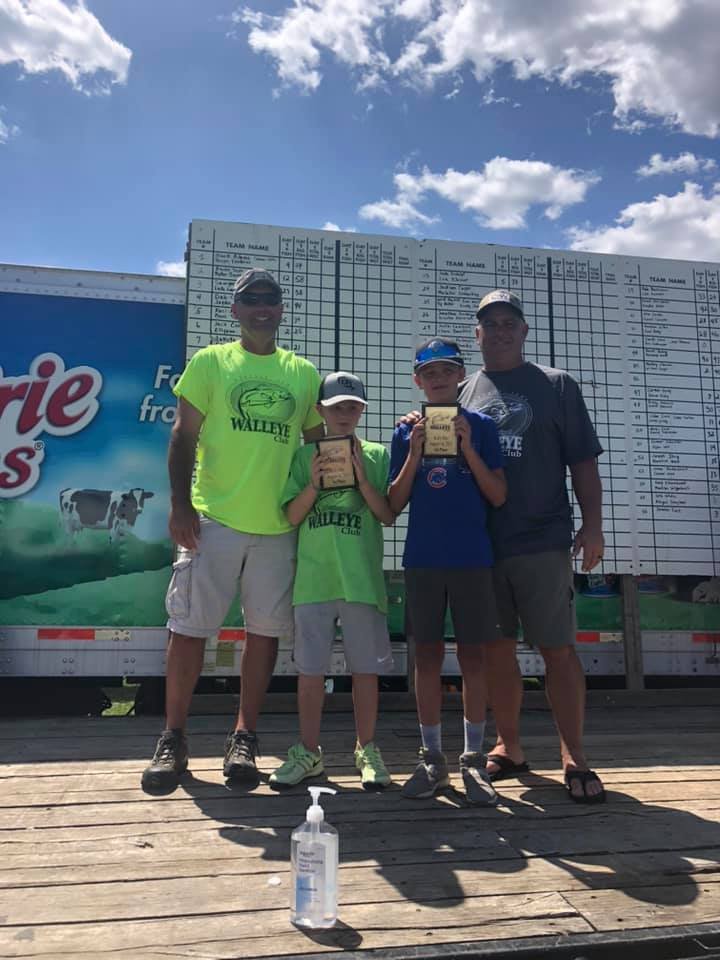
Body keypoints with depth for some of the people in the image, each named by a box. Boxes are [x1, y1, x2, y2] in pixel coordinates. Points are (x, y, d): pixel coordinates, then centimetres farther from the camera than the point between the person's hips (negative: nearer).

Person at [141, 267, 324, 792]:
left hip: (279, 526, 2)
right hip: (214, 518, -2)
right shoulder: (210, 362, 6)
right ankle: (173, 739, 15)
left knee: (265, 630, 5)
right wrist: (180, 504, -9)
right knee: (189, 627, 0)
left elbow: (317, 443, 16)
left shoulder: (304, 373, 12)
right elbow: (184, 436, 2)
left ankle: (244, 738, 18)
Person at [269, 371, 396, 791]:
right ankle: (309, 752, 20)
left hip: (362, 578, -1)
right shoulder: (305, 456, 9)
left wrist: (360, 475, -10)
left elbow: (388, 515, 0)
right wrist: (315, 483, -11)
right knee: (310, 668, 7)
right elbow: (292, 517, 4)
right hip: (313, 577, 1)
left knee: (366, 667, 6)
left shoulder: (376, 454, 7)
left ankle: (367, 750, 20)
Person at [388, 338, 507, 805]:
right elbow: (394, 504, 4)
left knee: (472, 655, 2)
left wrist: (468, 448, -12)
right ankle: (433, 758, 16)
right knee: (428, 655, 5)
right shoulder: (406, 431, 8)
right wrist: (415, 454, -9)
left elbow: (499, 496, -1)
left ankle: (474, 758, 14)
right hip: (422, 558, 1)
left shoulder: (480, 425, 5)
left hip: (472, 556, -1)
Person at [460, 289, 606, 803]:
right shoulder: (463, 393, 13)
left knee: (558, 649, -1)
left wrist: (592, 525, -4)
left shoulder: (556, 386, 7)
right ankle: (509, 748, 23)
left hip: (544, 542, -2)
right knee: (497, 650, 9)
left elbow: (583, 462, 4)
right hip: (479, 544, 3)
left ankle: (574, 757, 11)